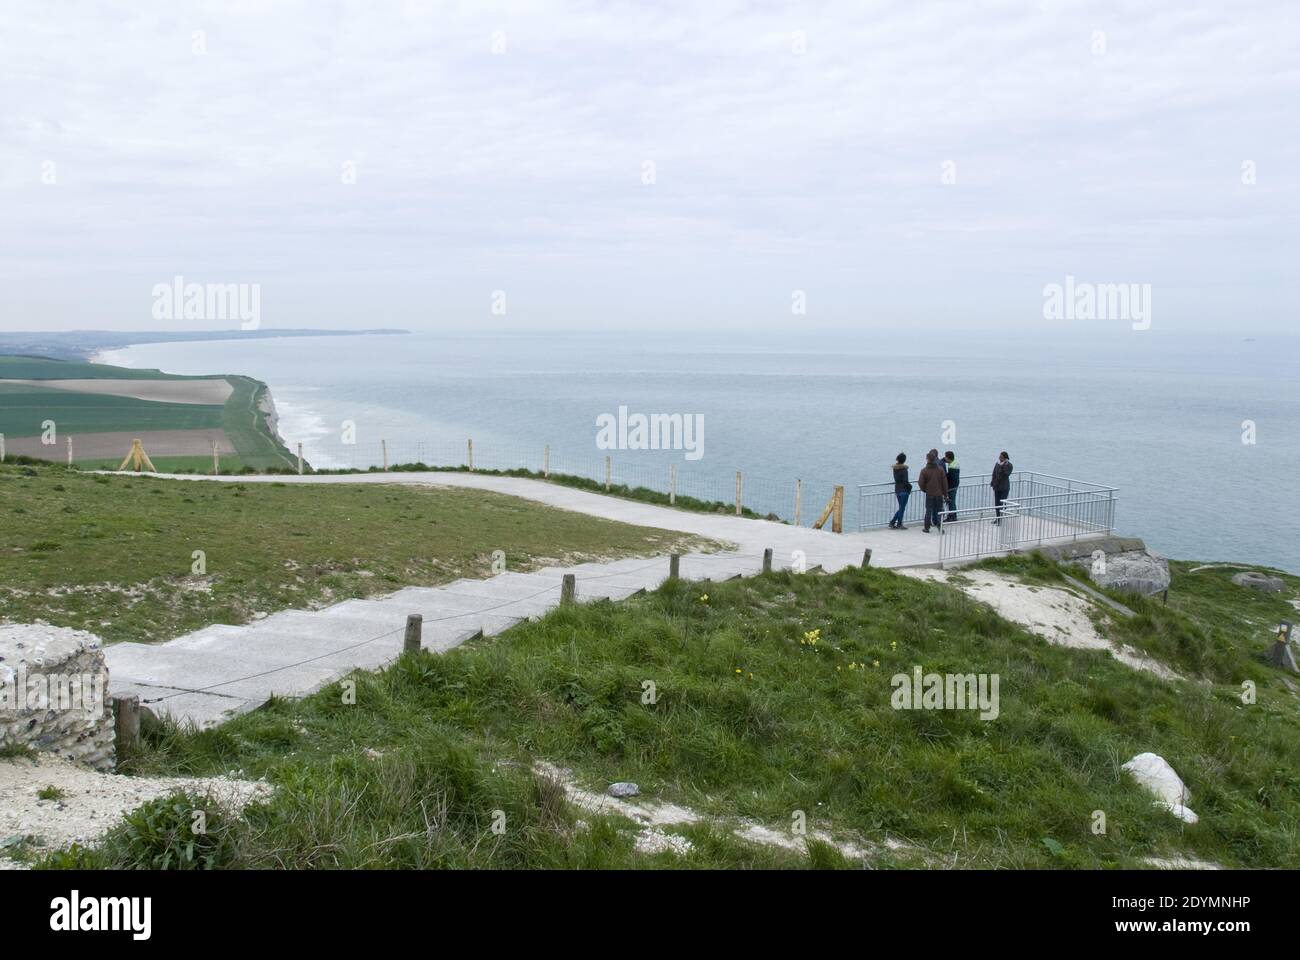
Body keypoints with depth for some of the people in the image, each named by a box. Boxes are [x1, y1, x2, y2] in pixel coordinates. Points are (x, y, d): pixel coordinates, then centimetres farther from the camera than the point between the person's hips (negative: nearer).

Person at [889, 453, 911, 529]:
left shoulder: (895, 468, 6)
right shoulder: (904, 469, -16)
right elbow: (905, 481, -19)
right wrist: (910, 487, -3)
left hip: (897, 490, 7)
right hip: (904, 490, -7)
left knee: (901, 508, 17)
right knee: (902, 508, 3)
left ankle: (892, 523, 12)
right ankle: (899, 524, 9)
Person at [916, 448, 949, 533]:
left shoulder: (924, 470, -9)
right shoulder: (940, 469, -4)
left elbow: (921, 483, -8)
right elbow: (944, 482, -1)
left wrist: (924, 490, 13)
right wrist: (945, 493, 7)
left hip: (929, 494, -1)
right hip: (939, 494, 1)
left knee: (928, 511, 7)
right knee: (939, 511, 7)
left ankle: (927, 528, 12)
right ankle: (940, 527, 2)